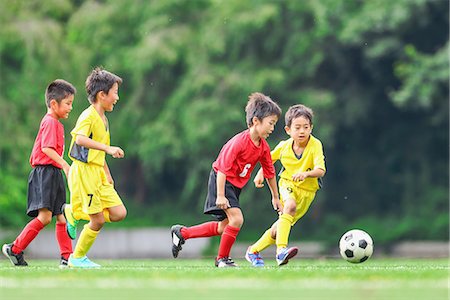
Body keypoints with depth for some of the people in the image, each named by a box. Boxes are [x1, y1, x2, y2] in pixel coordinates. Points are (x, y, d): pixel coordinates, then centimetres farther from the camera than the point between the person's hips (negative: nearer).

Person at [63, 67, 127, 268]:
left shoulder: (103, 119, 17)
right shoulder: (88, 116, -13)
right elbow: (80, 139, -33)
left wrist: (107, 174, 24)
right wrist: (108, 148, -37)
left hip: (97, 173, 9)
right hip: (83, 171, -9)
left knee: (119, 213, 0)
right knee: (98, 220, -6)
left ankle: (74, 214, 15)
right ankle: (77, 258, 12)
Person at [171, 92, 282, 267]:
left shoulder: (263, 147, -2)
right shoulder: (239, 142, -25)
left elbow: (270, 172, 12)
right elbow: (223, 168, -26)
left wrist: (275, 197, 18)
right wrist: (220, 195, -29)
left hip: (236, 185, 8)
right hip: (221, 181, -8)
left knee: (224, 227, 12)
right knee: (236, 218, -20)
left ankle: (181, 233, 25)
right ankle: (222, 258, -5)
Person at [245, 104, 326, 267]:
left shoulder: (315, 145, -19)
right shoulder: (284, 146, -9)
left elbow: (320, 171, -31)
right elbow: (270, 159, 14)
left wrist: (306, 174, -49)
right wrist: (260, 174, 1)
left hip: (307, 190, 0)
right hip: (287, 183, 0)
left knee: (279, 228, 2)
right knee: (290, 205, -34)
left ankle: (253, 251, 25)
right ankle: (281, 250, -41)